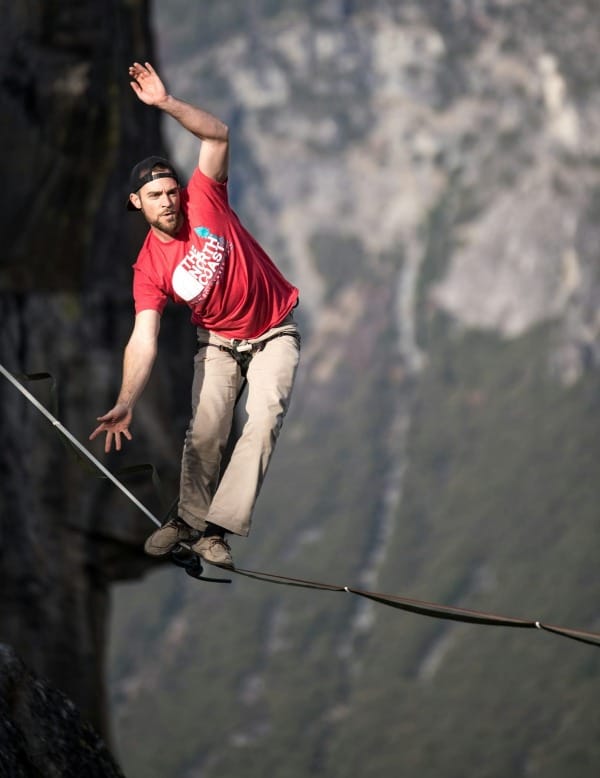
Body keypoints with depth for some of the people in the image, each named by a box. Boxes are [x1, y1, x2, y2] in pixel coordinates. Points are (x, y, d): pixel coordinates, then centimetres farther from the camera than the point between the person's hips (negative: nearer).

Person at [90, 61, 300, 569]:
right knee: (205, 432, -7)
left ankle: (218, 527, -20)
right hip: (219, 341, 2)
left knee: (265, 418, -19)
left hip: (275, 331, -2)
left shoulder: (204, 200, -16)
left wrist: (166, 104, -38)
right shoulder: (149, 267, -16)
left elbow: (217, 135, -24)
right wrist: (126, 404, -36)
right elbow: (144, 340, -22)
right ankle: (189, 520, 12)